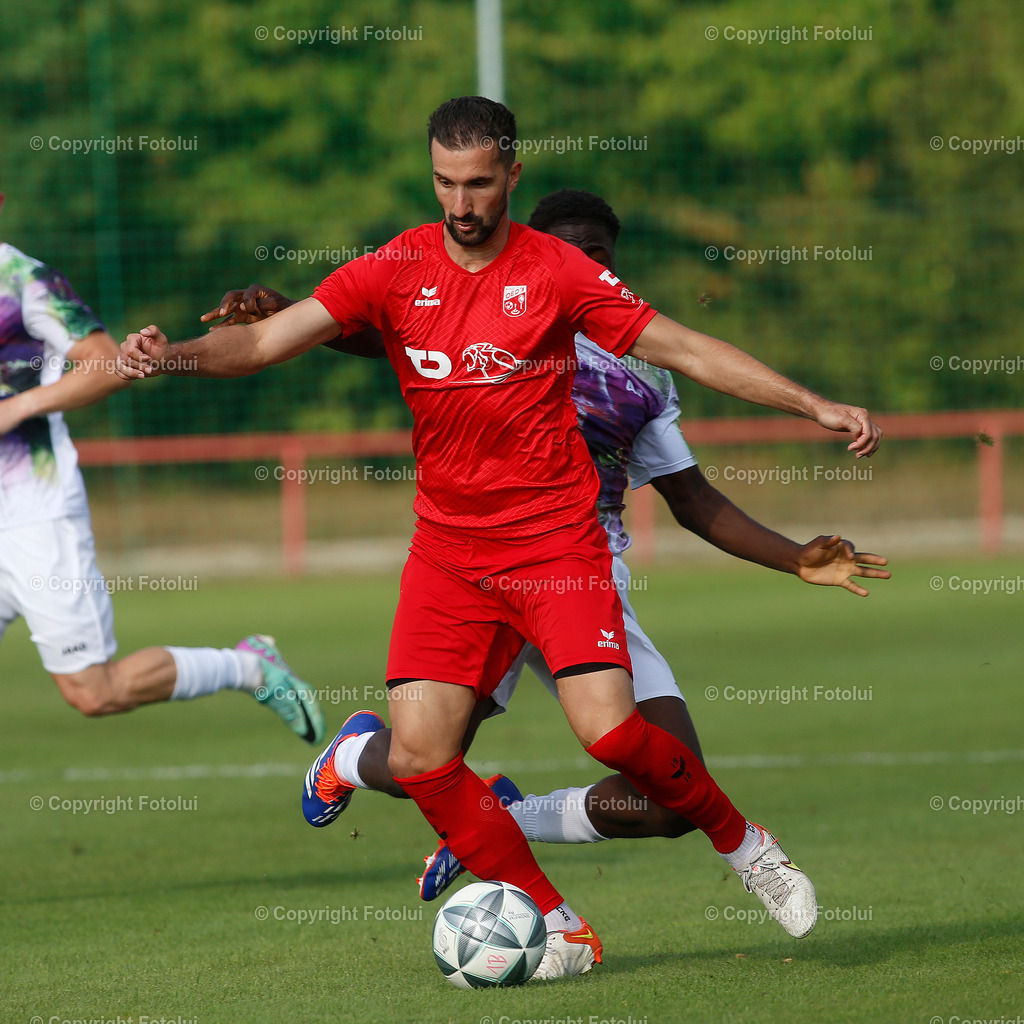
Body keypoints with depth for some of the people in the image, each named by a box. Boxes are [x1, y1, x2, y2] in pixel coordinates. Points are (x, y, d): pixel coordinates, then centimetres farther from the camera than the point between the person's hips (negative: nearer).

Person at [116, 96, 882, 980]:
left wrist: (816, 406, -4)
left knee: (609, 730, -18)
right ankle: (560, 928, 3)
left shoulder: (555, 271, -4)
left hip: (555, 538, -3)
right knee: (420, 756, -11)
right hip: (448, 548, 3)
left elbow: (686, 349, 0)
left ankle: (742, 843, 10)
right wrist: (173, 357, -26)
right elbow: (268, 338, -7)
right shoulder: (396, 271, 0)